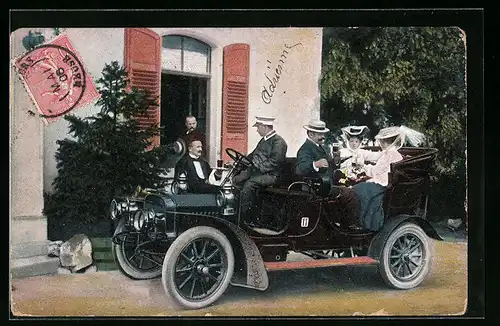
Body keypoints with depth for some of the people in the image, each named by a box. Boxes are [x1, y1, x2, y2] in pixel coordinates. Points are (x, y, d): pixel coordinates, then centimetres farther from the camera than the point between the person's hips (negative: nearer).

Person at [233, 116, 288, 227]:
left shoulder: (278, 142, -10)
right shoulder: (264, 140, 20)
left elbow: (274, 162, -20)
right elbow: (253, 155, 27)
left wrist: (258, 168, -24)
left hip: (270, 175, -9)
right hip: (256, 171, 9)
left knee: (248, 185, -31)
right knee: (235, 180, -7)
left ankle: (248, 220, -24)